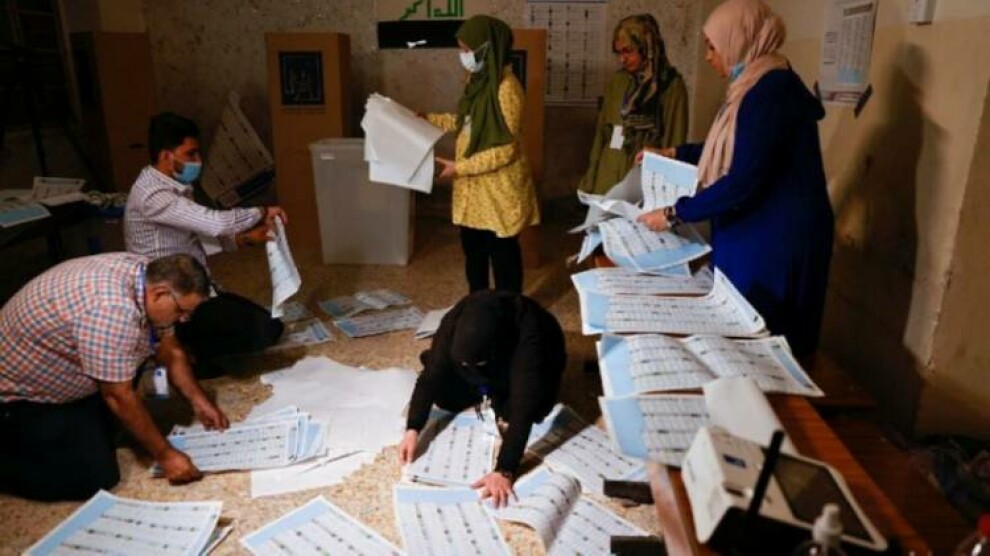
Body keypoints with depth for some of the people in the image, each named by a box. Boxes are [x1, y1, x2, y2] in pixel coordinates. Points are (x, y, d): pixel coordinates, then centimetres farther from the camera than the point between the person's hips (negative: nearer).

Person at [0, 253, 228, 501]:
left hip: (54, 378, 9)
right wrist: (164, 455, -18)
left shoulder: (145, 274, -10)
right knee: (98, 477, -11)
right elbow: (119, 396, -27)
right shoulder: (112, 310, -36)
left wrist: (198, 400, 2)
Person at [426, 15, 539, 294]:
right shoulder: (478, 79, 6)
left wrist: (459, 167, -21)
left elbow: (506, 150, -22)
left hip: (499, 186, -9)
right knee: (473, 247, 19)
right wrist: (427, 119, 11)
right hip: (475, 184, 9)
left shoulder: (506, 87, -21)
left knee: (502, 251, 6)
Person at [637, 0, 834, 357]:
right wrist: (672, 154, 27)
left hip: (773, 244, -10)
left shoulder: (772, 91, -21)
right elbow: (731, 150, 27)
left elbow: (743, 182, -26)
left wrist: (673, 213, -19)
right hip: (752, 236, 10)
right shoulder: (756, 87, 12)